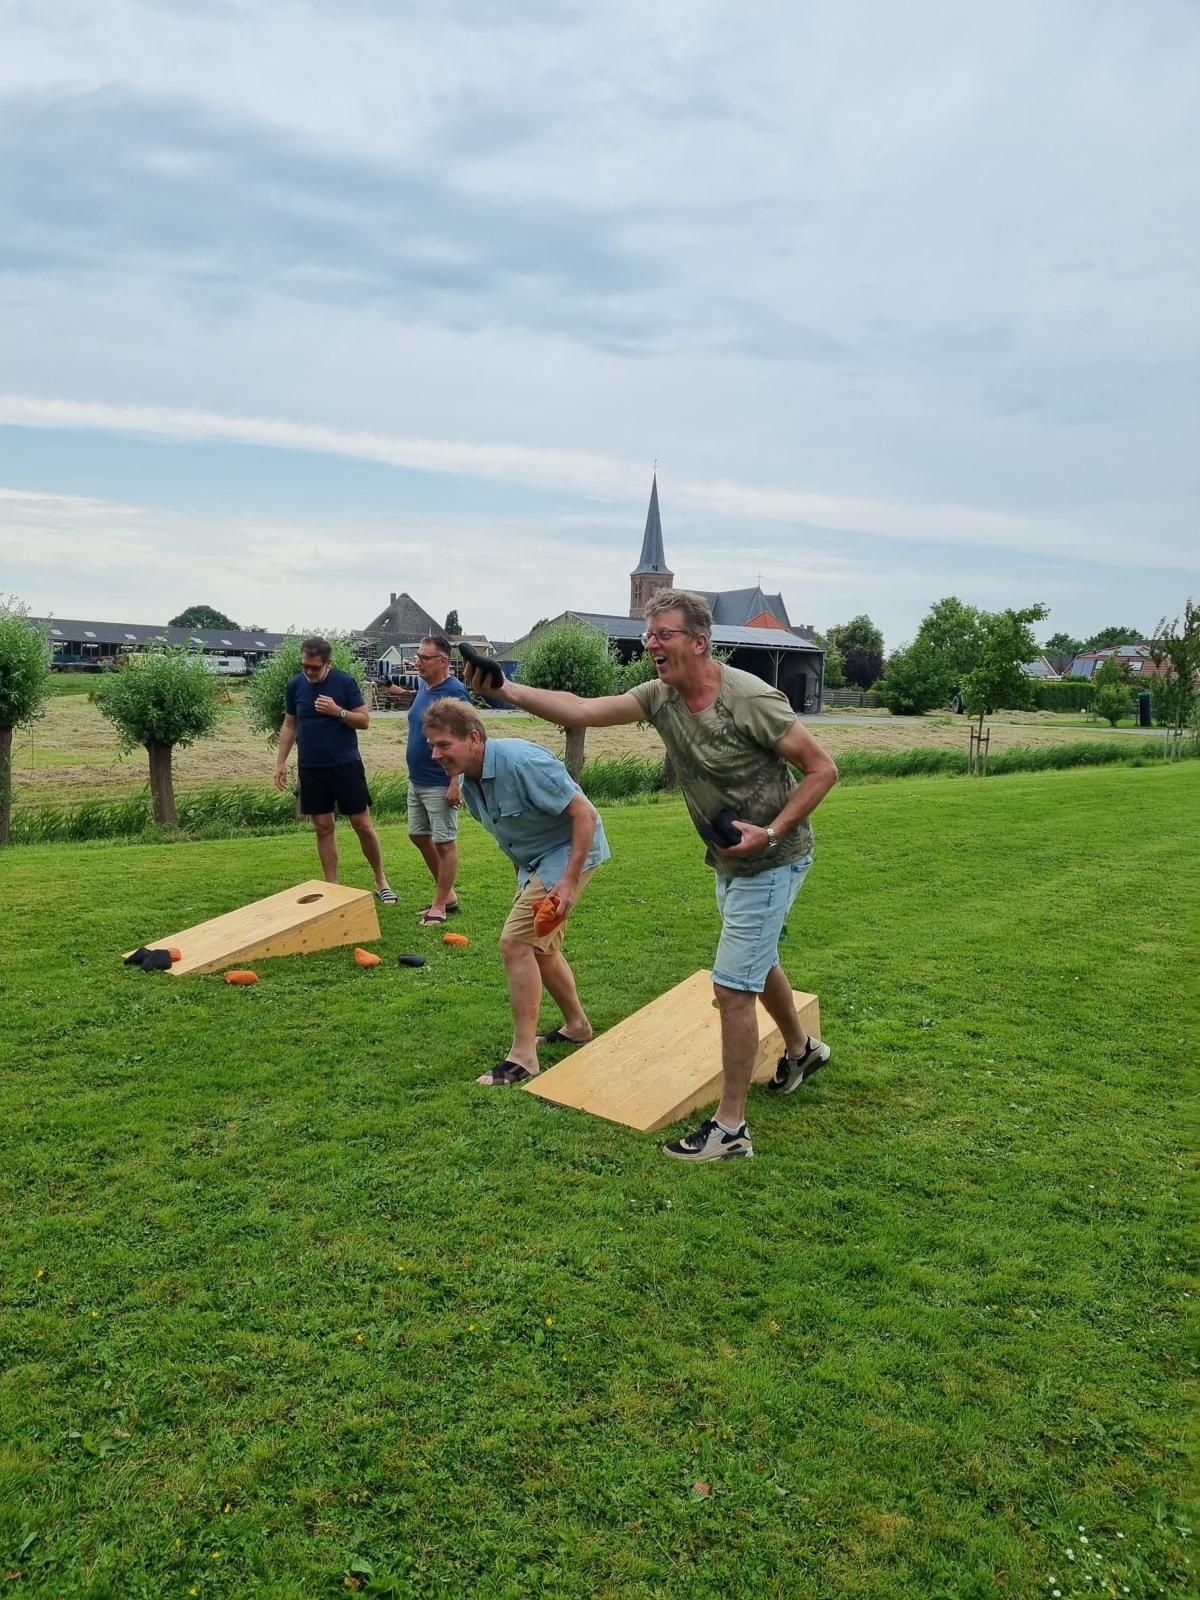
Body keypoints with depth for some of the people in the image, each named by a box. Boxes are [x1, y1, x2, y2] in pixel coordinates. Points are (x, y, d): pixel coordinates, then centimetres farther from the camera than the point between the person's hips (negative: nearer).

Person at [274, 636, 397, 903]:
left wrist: (338, 711, -21)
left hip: (346, 765, -3)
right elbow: (289, 725, 13)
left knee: (363, 824, 1)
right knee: (323, 828, 7)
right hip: (311, 768, 3)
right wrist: (281, 762, 6)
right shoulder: (294, 685, 4)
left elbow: (364, 720, -4)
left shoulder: (345, 682, -6)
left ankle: (381, 881, 16)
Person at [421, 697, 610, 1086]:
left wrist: (569, 882, -29)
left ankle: (522, 1057, -5)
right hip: (536, 862, 10)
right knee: (539, 947, 19)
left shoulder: (521, 762, -28)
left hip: (569, 853, -10)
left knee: (516, 943, -14)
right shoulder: (468, 781, -1)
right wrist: (523, 880, 18)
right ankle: (576, 1025, 40)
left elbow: (585, 813, -27)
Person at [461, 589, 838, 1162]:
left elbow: (822, 769, -19)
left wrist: (771, 832, -27)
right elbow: (582, 710, -18)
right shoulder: (659, 697, -7)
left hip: (771, 860, -8)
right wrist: (508, 690, -30)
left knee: (732, 988, -7)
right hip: (730, 859, 8)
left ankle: (730, 1129, 7)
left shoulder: (750, 699, -26)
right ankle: (801, 1049, 54)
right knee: (757, 964, 26)